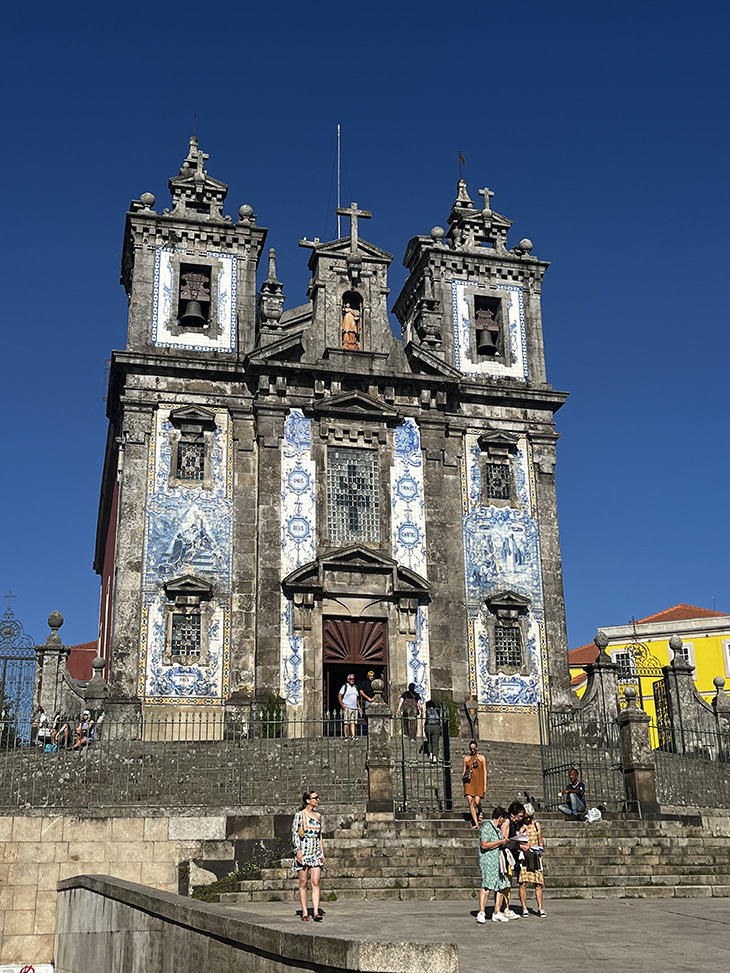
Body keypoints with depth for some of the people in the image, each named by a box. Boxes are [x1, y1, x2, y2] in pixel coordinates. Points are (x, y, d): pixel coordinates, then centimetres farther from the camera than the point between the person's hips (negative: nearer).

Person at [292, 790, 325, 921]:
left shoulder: (318, 815, 12)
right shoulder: (300, 815, -4)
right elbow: (294, 833, -7)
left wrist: (322, 852, 15)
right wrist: (298, 851, -15)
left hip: (315, 853, 4)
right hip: (303, 852, -4)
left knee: (315, 883, -5)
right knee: (303, 883, 1)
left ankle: (316, 912, -9)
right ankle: (305, 913, 8)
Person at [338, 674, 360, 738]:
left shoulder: (355, 687, 17)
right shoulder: (345, 687, 1)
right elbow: (339, 696, -2)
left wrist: (358, 706, 16)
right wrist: (342, 705, -9)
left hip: (355, 708, 5)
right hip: (347, 708, -5)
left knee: (353, 723, 1)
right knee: (346, 722, -6)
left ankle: (353, 736, -2)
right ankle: (346, 736, -3)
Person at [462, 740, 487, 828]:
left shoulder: (482, 758, 9)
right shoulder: (466, 758, 12)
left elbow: (484, 772, 7)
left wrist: (485, 785, 0)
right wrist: (464, 776, -3)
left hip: (479, 782, -1)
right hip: (469, 782, 1)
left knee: (477, 801, -12)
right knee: (470, 801, -11)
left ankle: (480, 812, 24)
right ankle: (476, 824, -8)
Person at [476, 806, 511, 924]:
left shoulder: (498, 828, 21)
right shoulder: (486, 827, -9)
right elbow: (484, 845, -18)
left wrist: (504, 842, 12)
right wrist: (500, 842, -11)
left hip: (497, 860, 9)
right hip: (487, 860, -9)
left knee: (501, 886, 5)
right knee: (487, 886, -15)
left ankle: (497, 913, 11)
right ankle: (481, 913, -15)